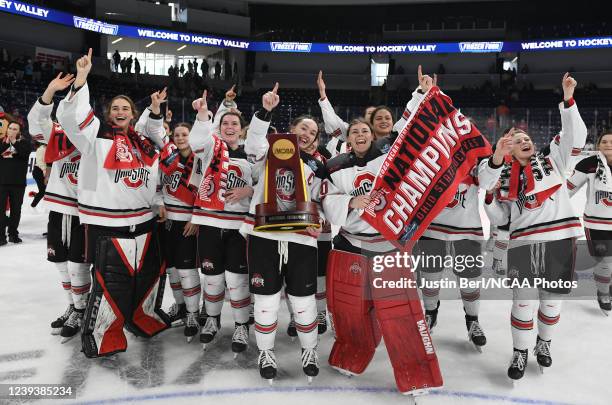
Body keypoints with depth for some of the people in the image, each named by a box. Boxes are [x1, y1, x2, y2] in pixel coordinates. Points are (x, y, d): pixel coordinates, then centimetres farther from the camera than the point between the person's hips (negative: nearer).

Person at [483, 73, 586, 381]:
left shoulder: (552, 159, 9)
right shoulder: (505, 178, 11)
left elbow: (575, 136, -5)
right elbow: (499, 217, 13)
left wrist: (567, 100, -13)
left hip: (559, 240, 0)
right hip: (523, 243, 0)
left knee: (552, 301, 12)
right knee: (523, 302, -1)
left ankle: (544, 344, 38)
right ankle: (519, 353, 20)